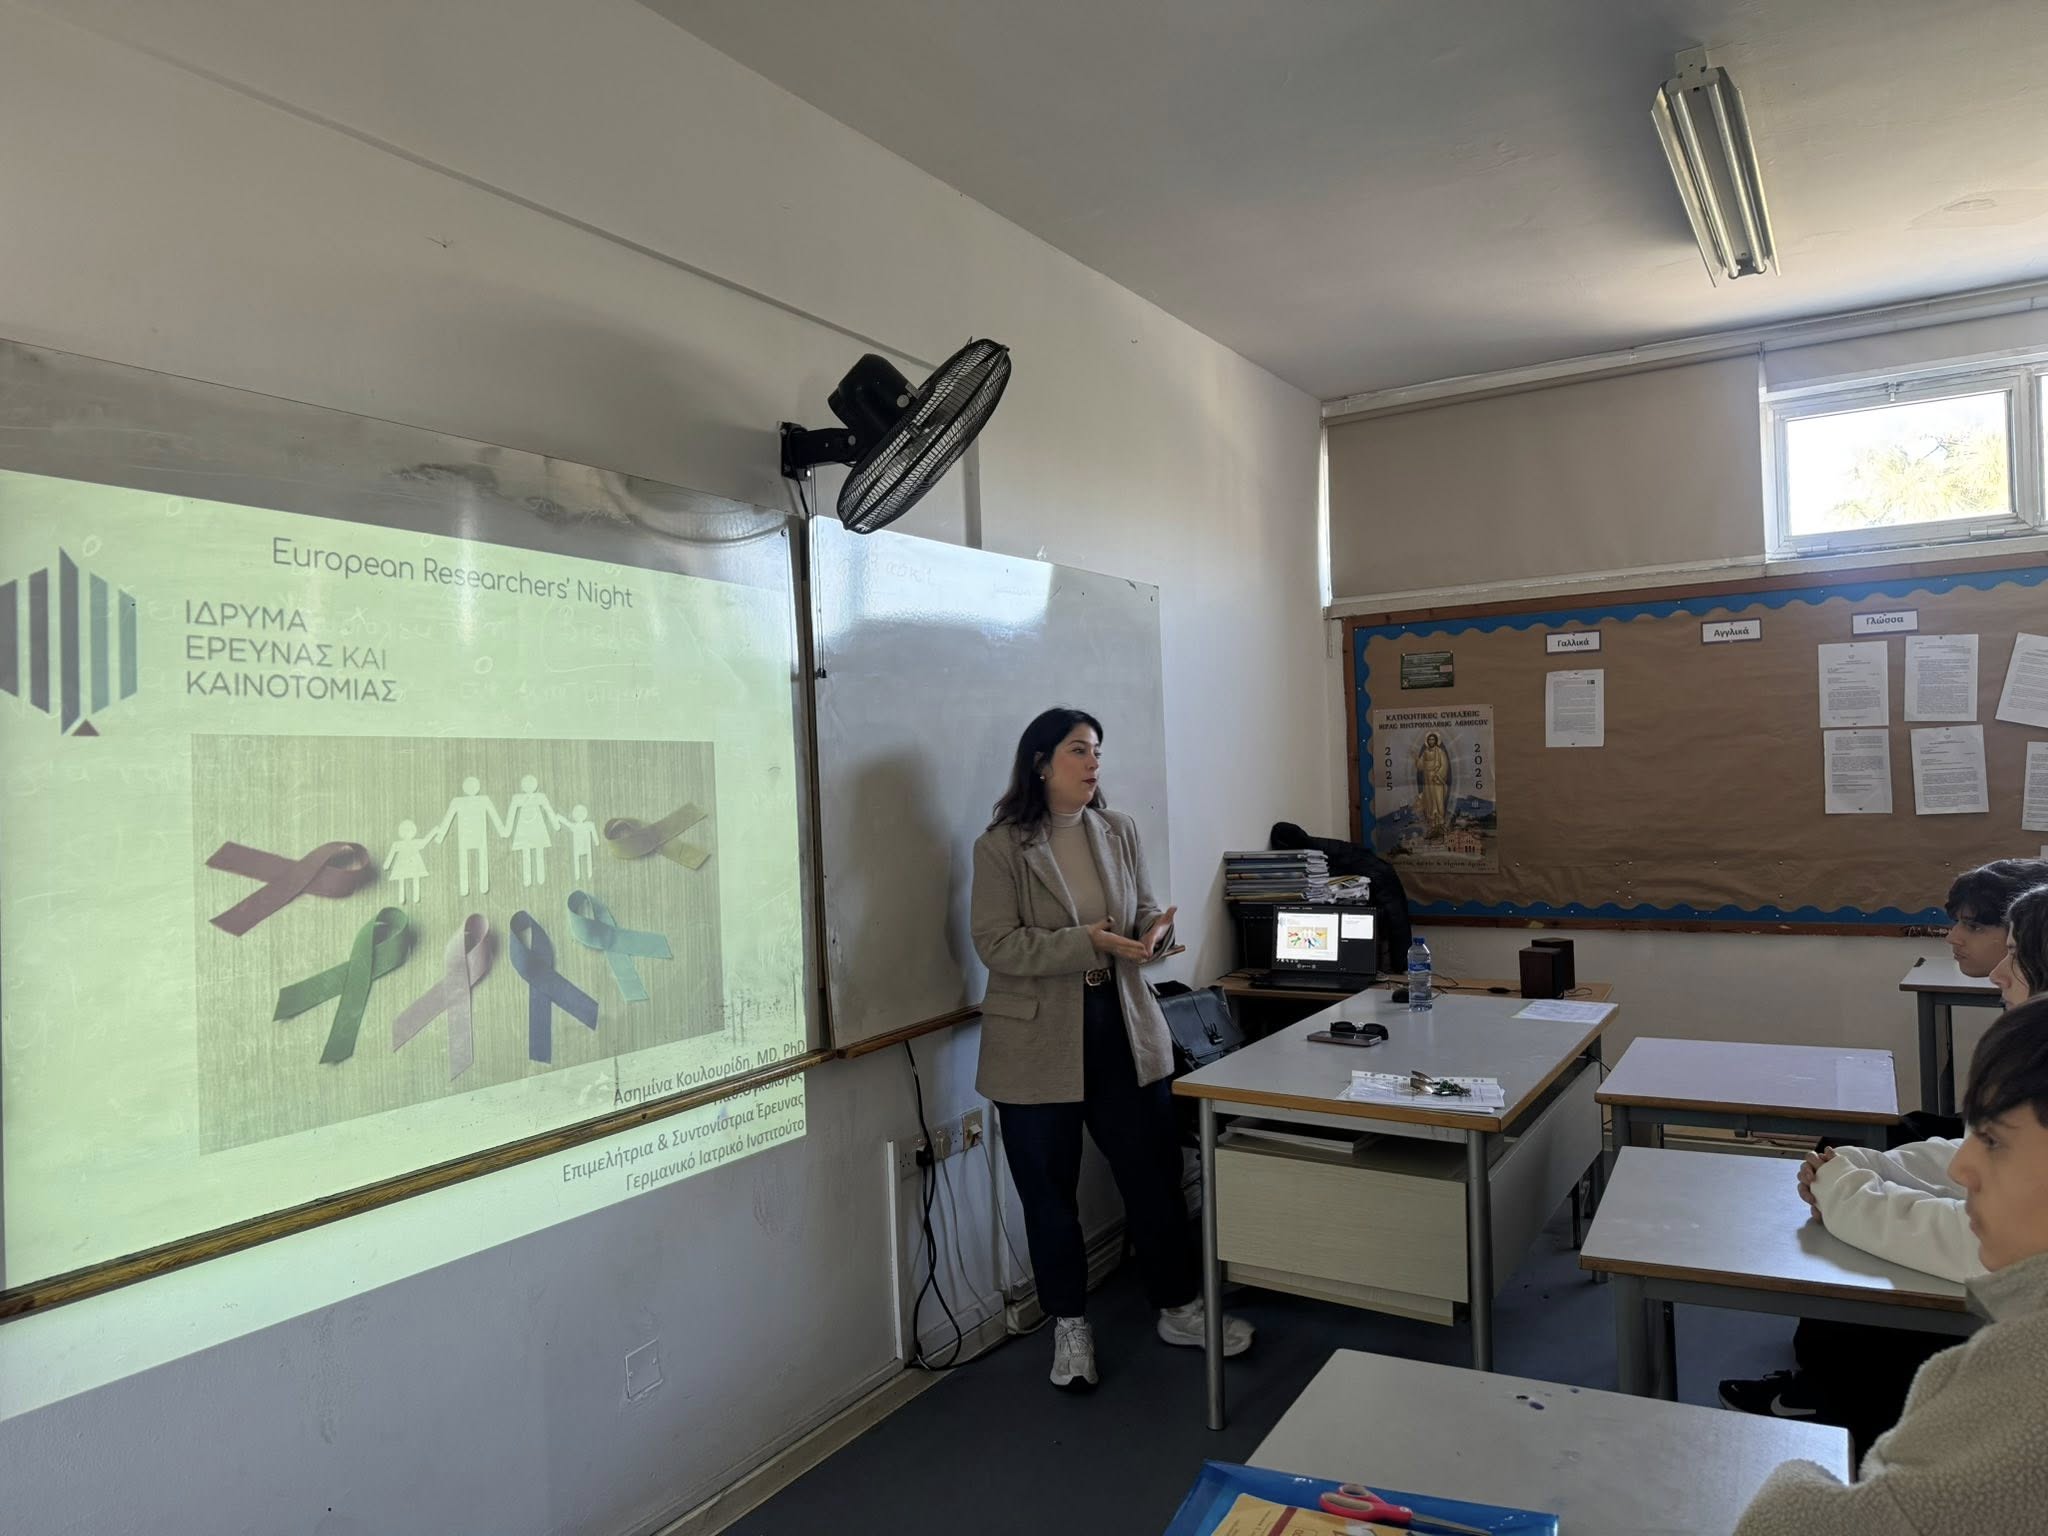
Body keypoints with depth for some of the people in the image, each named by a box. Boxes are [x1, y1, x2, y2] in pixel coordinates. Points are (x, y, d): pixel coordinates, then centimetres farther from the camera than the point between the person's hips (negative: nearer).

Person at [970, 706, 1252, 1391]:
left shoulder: (1119, 833, 5)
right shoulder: (1001, 847, -10)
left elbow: (1145, 912, 13)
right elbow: (996, 945, -16)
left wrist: (1154, 931, -12)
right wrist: (1089, 943, -25)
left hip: (1124, 1028, 4)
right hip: (1037, 1044, -4)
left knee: (1154, 1174, 12)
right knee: (1049, 1192, 10)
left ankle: (1179, 1308, 33)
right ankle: (1069, 1327, 30)